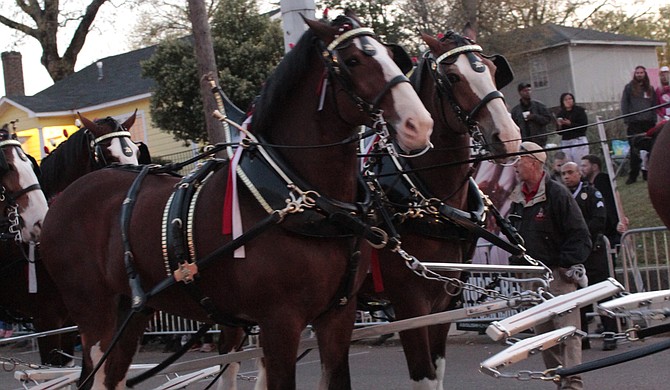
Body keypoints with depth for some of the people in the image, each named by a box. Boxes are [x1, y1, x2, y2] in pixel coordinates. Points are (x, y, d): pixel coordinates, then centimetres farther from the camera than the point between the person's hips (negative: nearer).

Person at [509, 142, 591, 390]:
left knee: (567, 330, -11)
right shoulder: (517, 199, 12)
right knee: (544, 334, 8)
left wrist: (564, 264, -15)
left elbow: (580, 236, -10)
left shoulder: (557, 194, -10)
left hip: (558, 275, -7)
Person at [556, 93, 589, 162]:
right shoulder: (561, 114, 13)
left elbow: (584, 126, -6)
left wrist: (570, 124, -14)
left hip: (579, 140, -3)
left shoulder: (579, 110, 3)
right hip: (565, 142, 3)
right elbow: (560, 132, 14)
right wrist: (559, 126, -7)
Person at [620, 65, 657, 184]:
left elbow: (654, 105, 16)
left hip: (648, 122, 3)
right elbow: (624, 105, 3)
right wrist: (626, 120, -5)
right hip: (634, 123, -3)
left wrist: (654, 120, 6)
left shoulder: (650, 88, 16)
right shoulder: (629, 87, 6)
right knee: (634, 150, -6)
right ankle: (633, 175, -3)